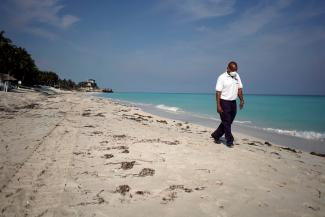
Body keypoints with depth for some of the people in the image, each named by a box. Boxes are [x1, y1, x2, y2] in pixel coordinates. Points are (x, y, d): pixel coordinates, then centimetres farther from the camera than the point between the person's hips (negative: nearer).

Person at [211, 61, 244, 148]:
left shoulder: (237, 76, 7)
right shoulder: (222, 77, -12)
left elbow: (239, 89, 12)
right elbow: (218, 92, -15)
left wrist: (242, 100, 1)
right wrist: (218, 105, -20)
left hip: (233, 102, 7)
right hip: (224, 102, -7)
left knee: (229, 122, 14)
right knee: (226, 123, 0)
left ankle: (216, 135, 29)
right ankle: (229, 141, 9)